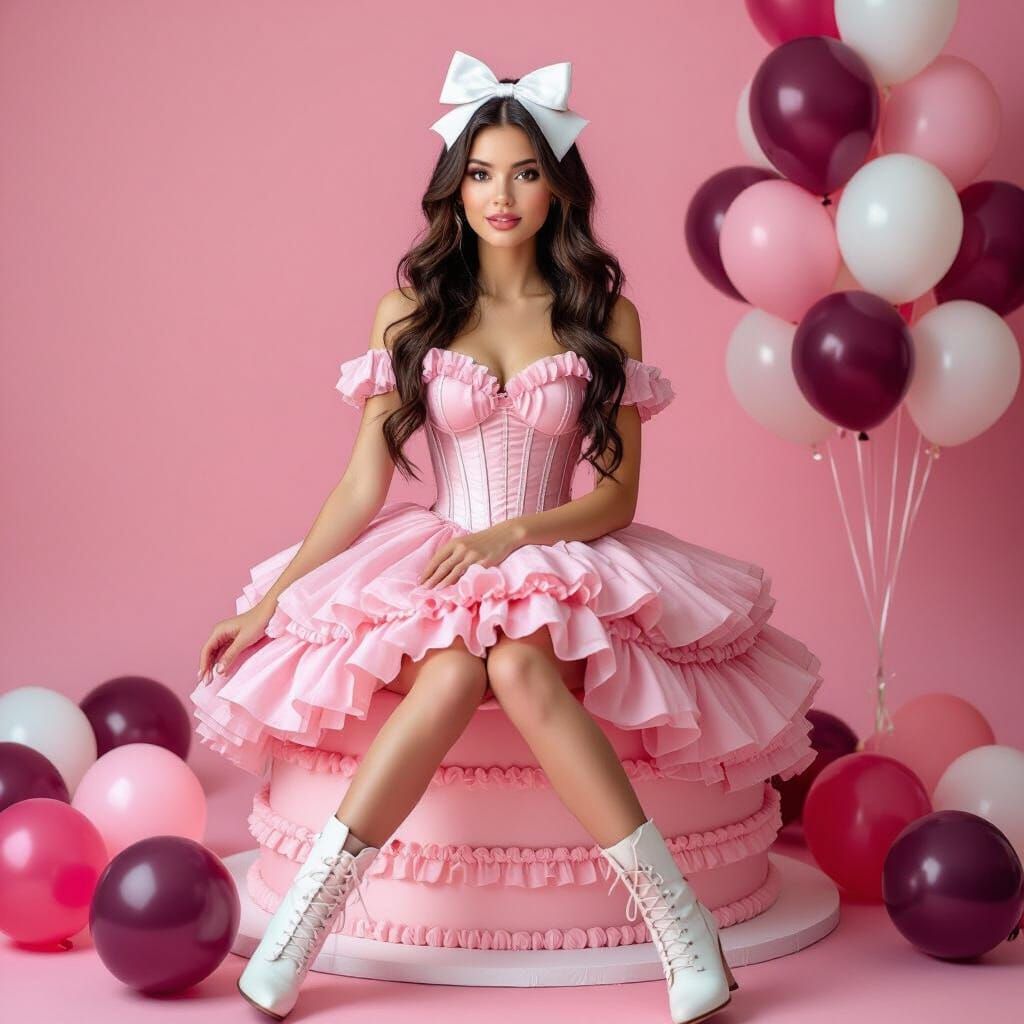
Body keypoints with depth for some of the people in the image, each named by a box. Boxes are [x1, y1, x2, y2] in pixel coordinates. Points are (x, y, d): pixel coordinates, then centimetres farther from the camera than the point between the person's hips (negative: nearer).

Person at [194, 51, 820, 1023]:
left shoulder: (606, 316, 4)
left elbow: (617, 495, 1)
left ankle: (679, 922, -30)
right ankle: (295, 933, -28)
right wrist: (270, 600, -1)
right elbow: (363, 482, 4)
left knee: (520, 665, -36)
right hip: (428, 568, 1)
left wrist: (514, 533, -15)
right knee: (455, 670, -34)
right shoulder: (409, 313, 6)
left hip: (564, 568, -1)